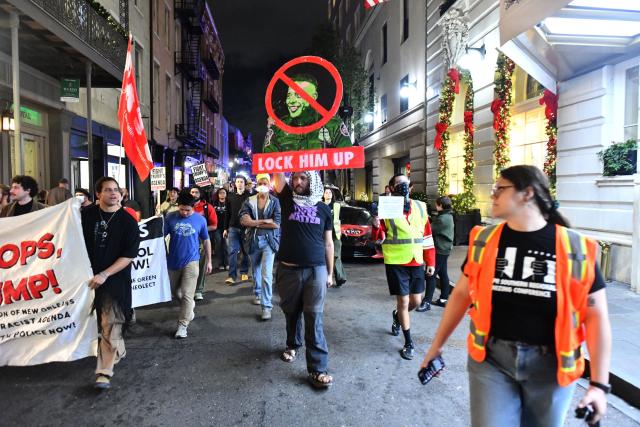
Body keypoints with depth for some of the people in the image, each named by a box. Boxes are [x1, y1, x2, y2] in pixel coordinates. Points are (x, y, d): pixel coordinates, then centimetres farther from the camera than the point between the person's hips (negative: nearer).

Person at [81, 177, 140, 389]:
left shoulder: (127, 221, -9)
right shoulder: (87, 214, 1)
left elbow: (129, 255, -12)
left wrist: (105, 275, -17)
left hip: (116, 278, -4)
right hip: (90, 276, 4)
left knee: (110, 326, -3)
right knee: (98, 320, 18)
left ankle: (104, 371, 5)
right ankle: (118, 350, 40)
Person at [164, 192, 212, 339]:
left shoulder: (200, 220, -5)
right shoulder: (170, 218, -5)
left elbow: (206, 240, 5)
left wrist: (209, 261, 6)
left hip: (191, 262, -3)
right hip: (173, 261, 3)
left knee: (187, 295, -4)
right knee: (174, 291, 19)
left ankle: (182, 326, 6)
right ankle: (189, 305, 46)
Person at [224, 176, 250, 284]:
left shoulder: (249, 195, 0)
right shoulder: (230, 196, 8)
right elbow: (228, 213, 10)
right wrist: (226, 228, 7)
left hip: (246, 227, -1)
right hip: (233, 227, 1)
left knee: (245, 251, 8)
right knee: (232, 251, -4)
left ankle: (244, 272, 21)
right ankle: (232, 275, -3)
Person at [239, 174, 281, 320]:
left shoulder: (275, 202, -4)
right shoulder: (249, 201, 3)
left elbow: (277, 224, -15)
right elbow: (243, 220, -12)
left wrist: (254, 223, -11)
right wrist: (265, 222, -19)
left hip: (269, 241, -3)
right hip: (253, 241, 3)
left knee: (266, 274, -11)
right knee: (256, 271, 20)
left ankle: (266, 306, -5)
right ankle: (258, 294, 42)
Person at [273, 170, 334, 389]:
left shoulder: (323, 209, 5)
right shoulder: (287, 199, 4)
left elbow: (328, 243, 10)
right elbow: (277, 174, -9)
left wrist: (330, 272, 10)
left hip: (316, 271, -1)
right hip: (288, 270, 1)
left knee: (314, 318, -2)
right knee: (291, 312, 17)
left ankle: (317, 368, 3)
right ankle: (293, 345, 43)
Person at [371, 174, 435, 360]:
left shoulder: (420, 207, 6)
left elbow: (427, 236, 11)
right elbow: (379, 239, -6)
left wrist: (430, 262, 9)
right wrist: (376, 224, -27)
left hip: (416, 262, 4)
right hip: (396, 263, -4)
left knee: (416, 301, 12)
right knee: (403, 302, 2)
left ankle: (397, 316, 45)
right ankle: (408, 343, 19)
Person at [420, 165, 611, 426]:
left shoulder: (574, 248, -8)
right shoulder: (484, 241, -2)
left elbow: (596, 316, -3)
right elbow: (462, 293, 6)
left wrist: (599, 383, -6)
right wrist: (438, 344, 10)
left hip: (549, 364, 0)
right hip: (491, 358, 1)